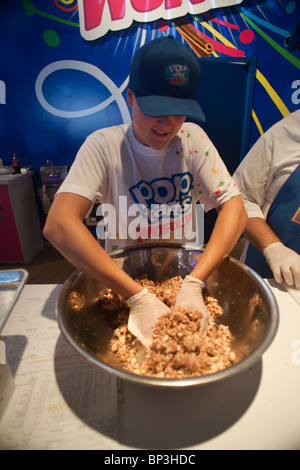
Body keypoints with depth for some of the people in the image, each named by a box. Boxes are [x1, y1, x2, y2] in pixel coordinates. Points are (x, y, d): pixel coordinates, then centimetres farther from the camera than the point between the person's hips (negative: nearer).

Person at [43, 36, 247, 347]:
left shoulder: (193, 139, -6)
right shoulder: (104, 146, -14)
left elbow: (234, 210, -13)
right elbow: (58, 225, -27)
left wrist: (194, 283, -26)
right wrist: (138, 297, -34)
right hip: (119, 277, -1)